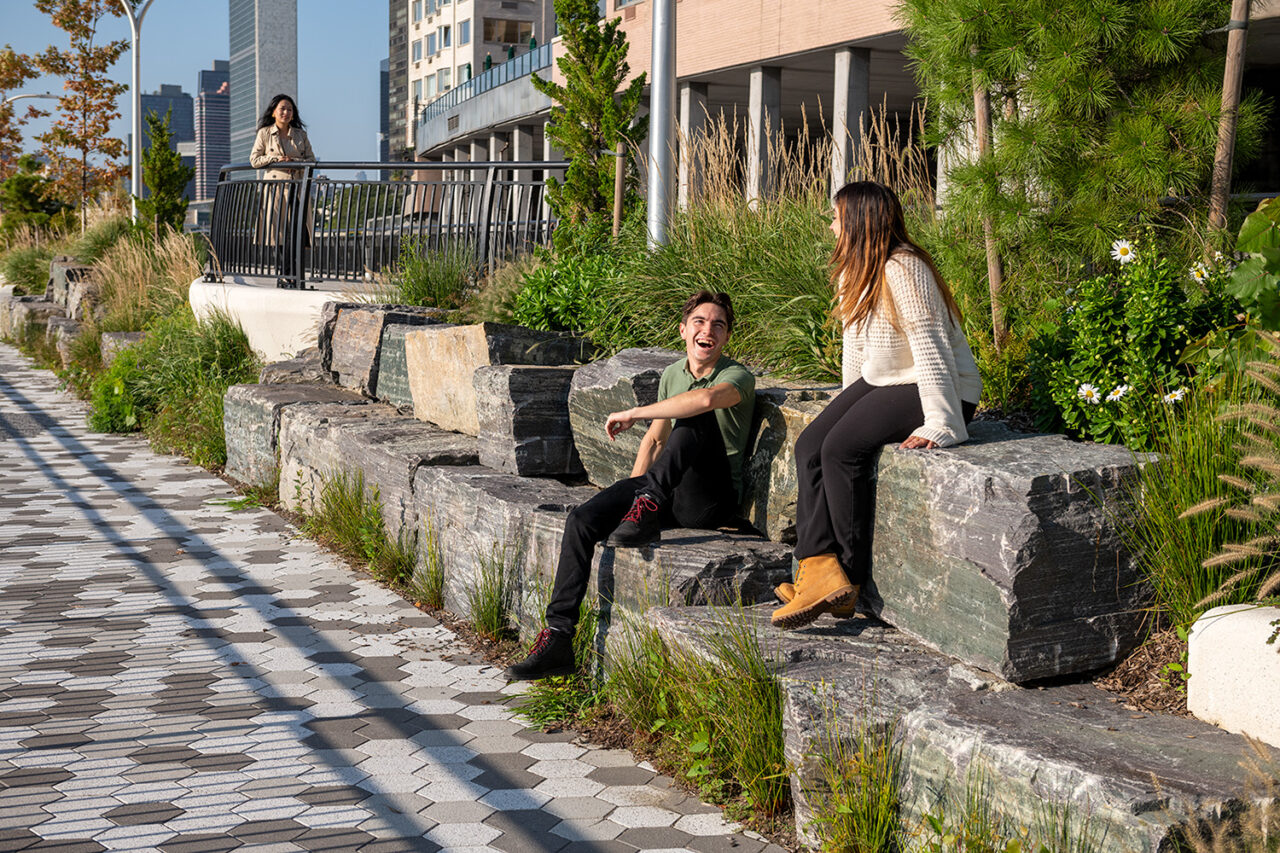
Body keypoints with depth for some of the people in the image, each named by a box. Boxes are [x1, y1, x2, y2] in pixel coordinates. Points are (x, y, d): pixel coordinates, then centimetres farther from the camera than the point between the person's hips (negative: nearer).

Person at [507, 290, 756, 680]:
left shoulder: (738, 376, -6)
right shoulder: (672, 375, 16)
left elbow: (707, 398, -31)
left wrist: (633, 413, -24)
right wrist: (634, 489, 10)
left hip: (714, 498, -6)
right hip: (667, 493, 6)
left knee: (698, 417, -31)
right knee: (582, 520, -14)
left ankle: (646, 515, -30)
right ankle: (557, 640, -15)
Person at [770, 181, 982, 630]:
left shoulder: (903, 269, -21)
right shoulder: (854, 272, 10)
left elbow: (931, 348, -24)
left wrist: (937, 425, -27)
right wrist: (848, 406, 21)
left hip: (936, 389, -9)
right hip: (882, 381, 9)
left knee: (842, 449, -23)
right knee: (809, 445, -10)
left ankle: (852, 576, -10)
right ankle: (818, 568, -21)